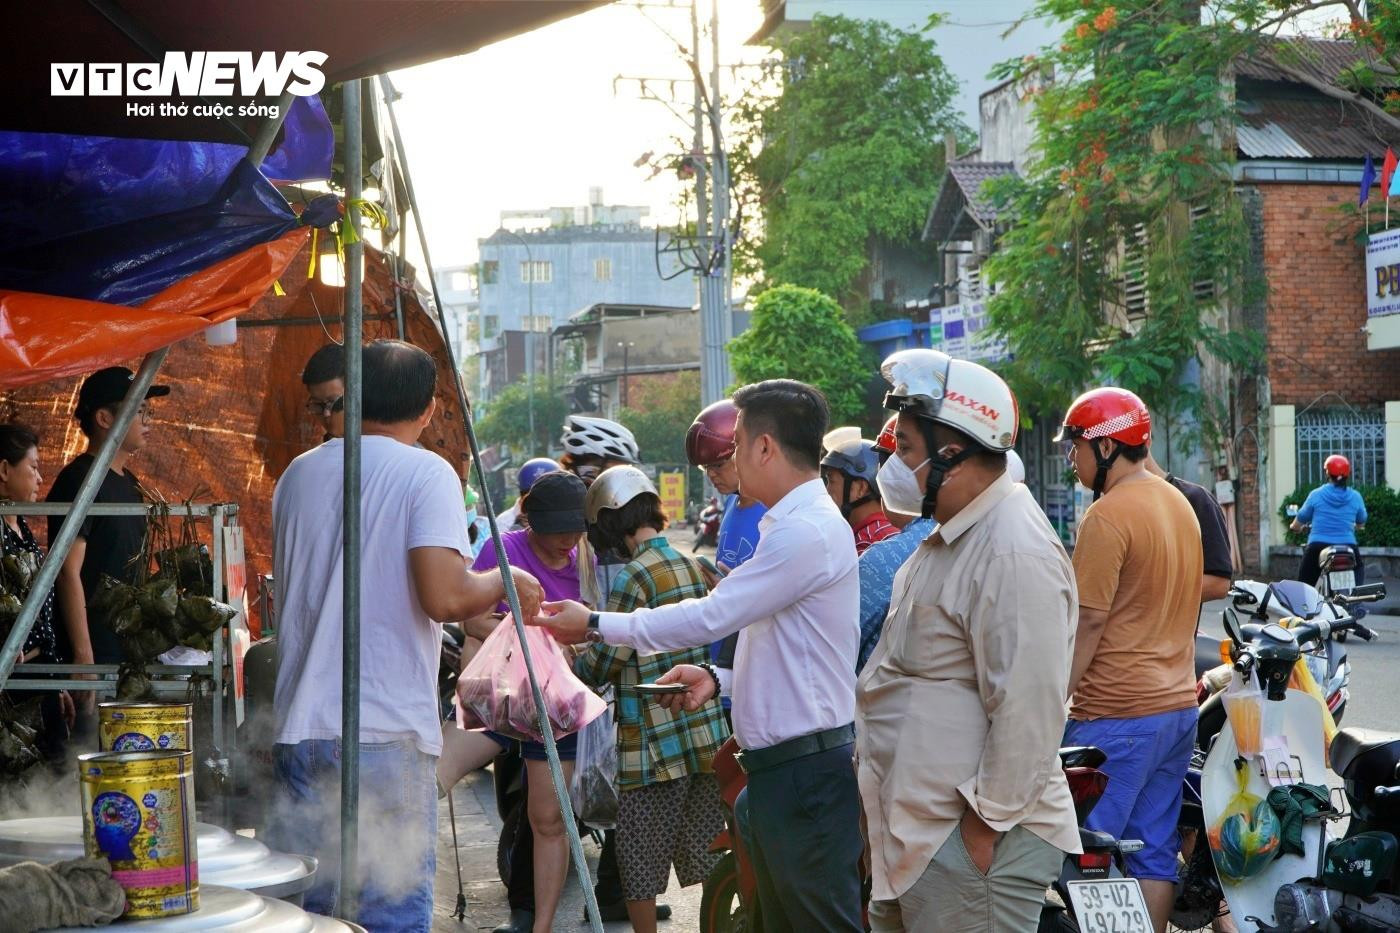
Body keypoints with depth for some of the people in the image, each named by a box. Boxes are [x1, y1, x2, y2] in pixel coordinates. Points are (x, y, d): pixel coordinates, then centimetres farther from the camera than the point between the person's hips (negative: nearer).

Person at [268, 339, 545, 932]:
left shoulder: (299, 474, 12)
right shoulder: (425, 473, -6)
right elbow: (445, 599, -18)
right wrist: (507, 581, 2)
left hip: (298, 727, 6)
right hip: (385, 735, -6)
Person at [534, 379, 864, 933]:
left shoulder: (806, 532, -18)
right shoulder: (796, 524, 16)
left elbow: (711, 617, -18)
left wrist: (596, 626, -9)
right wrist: (718, 678, 6)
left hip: (805, 771, -11)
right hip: (778, 765, 11)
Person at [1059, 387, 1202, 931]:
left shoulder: (1109, 514, -15)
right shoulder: (1180, 504, 13)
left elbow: (1089, 622, -17)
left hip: (1118, 713, -9)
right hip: (1179, 703, 9)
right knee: (1155, 853, 12)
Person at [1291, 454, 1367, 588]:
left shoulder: (1316, 495, 0)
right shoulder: (1355, 497, 4)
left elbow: (1301, 518, 12)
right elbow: (1361, 523, 19)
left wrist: (1294, 527, 35)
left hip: (1318, 547, -1)